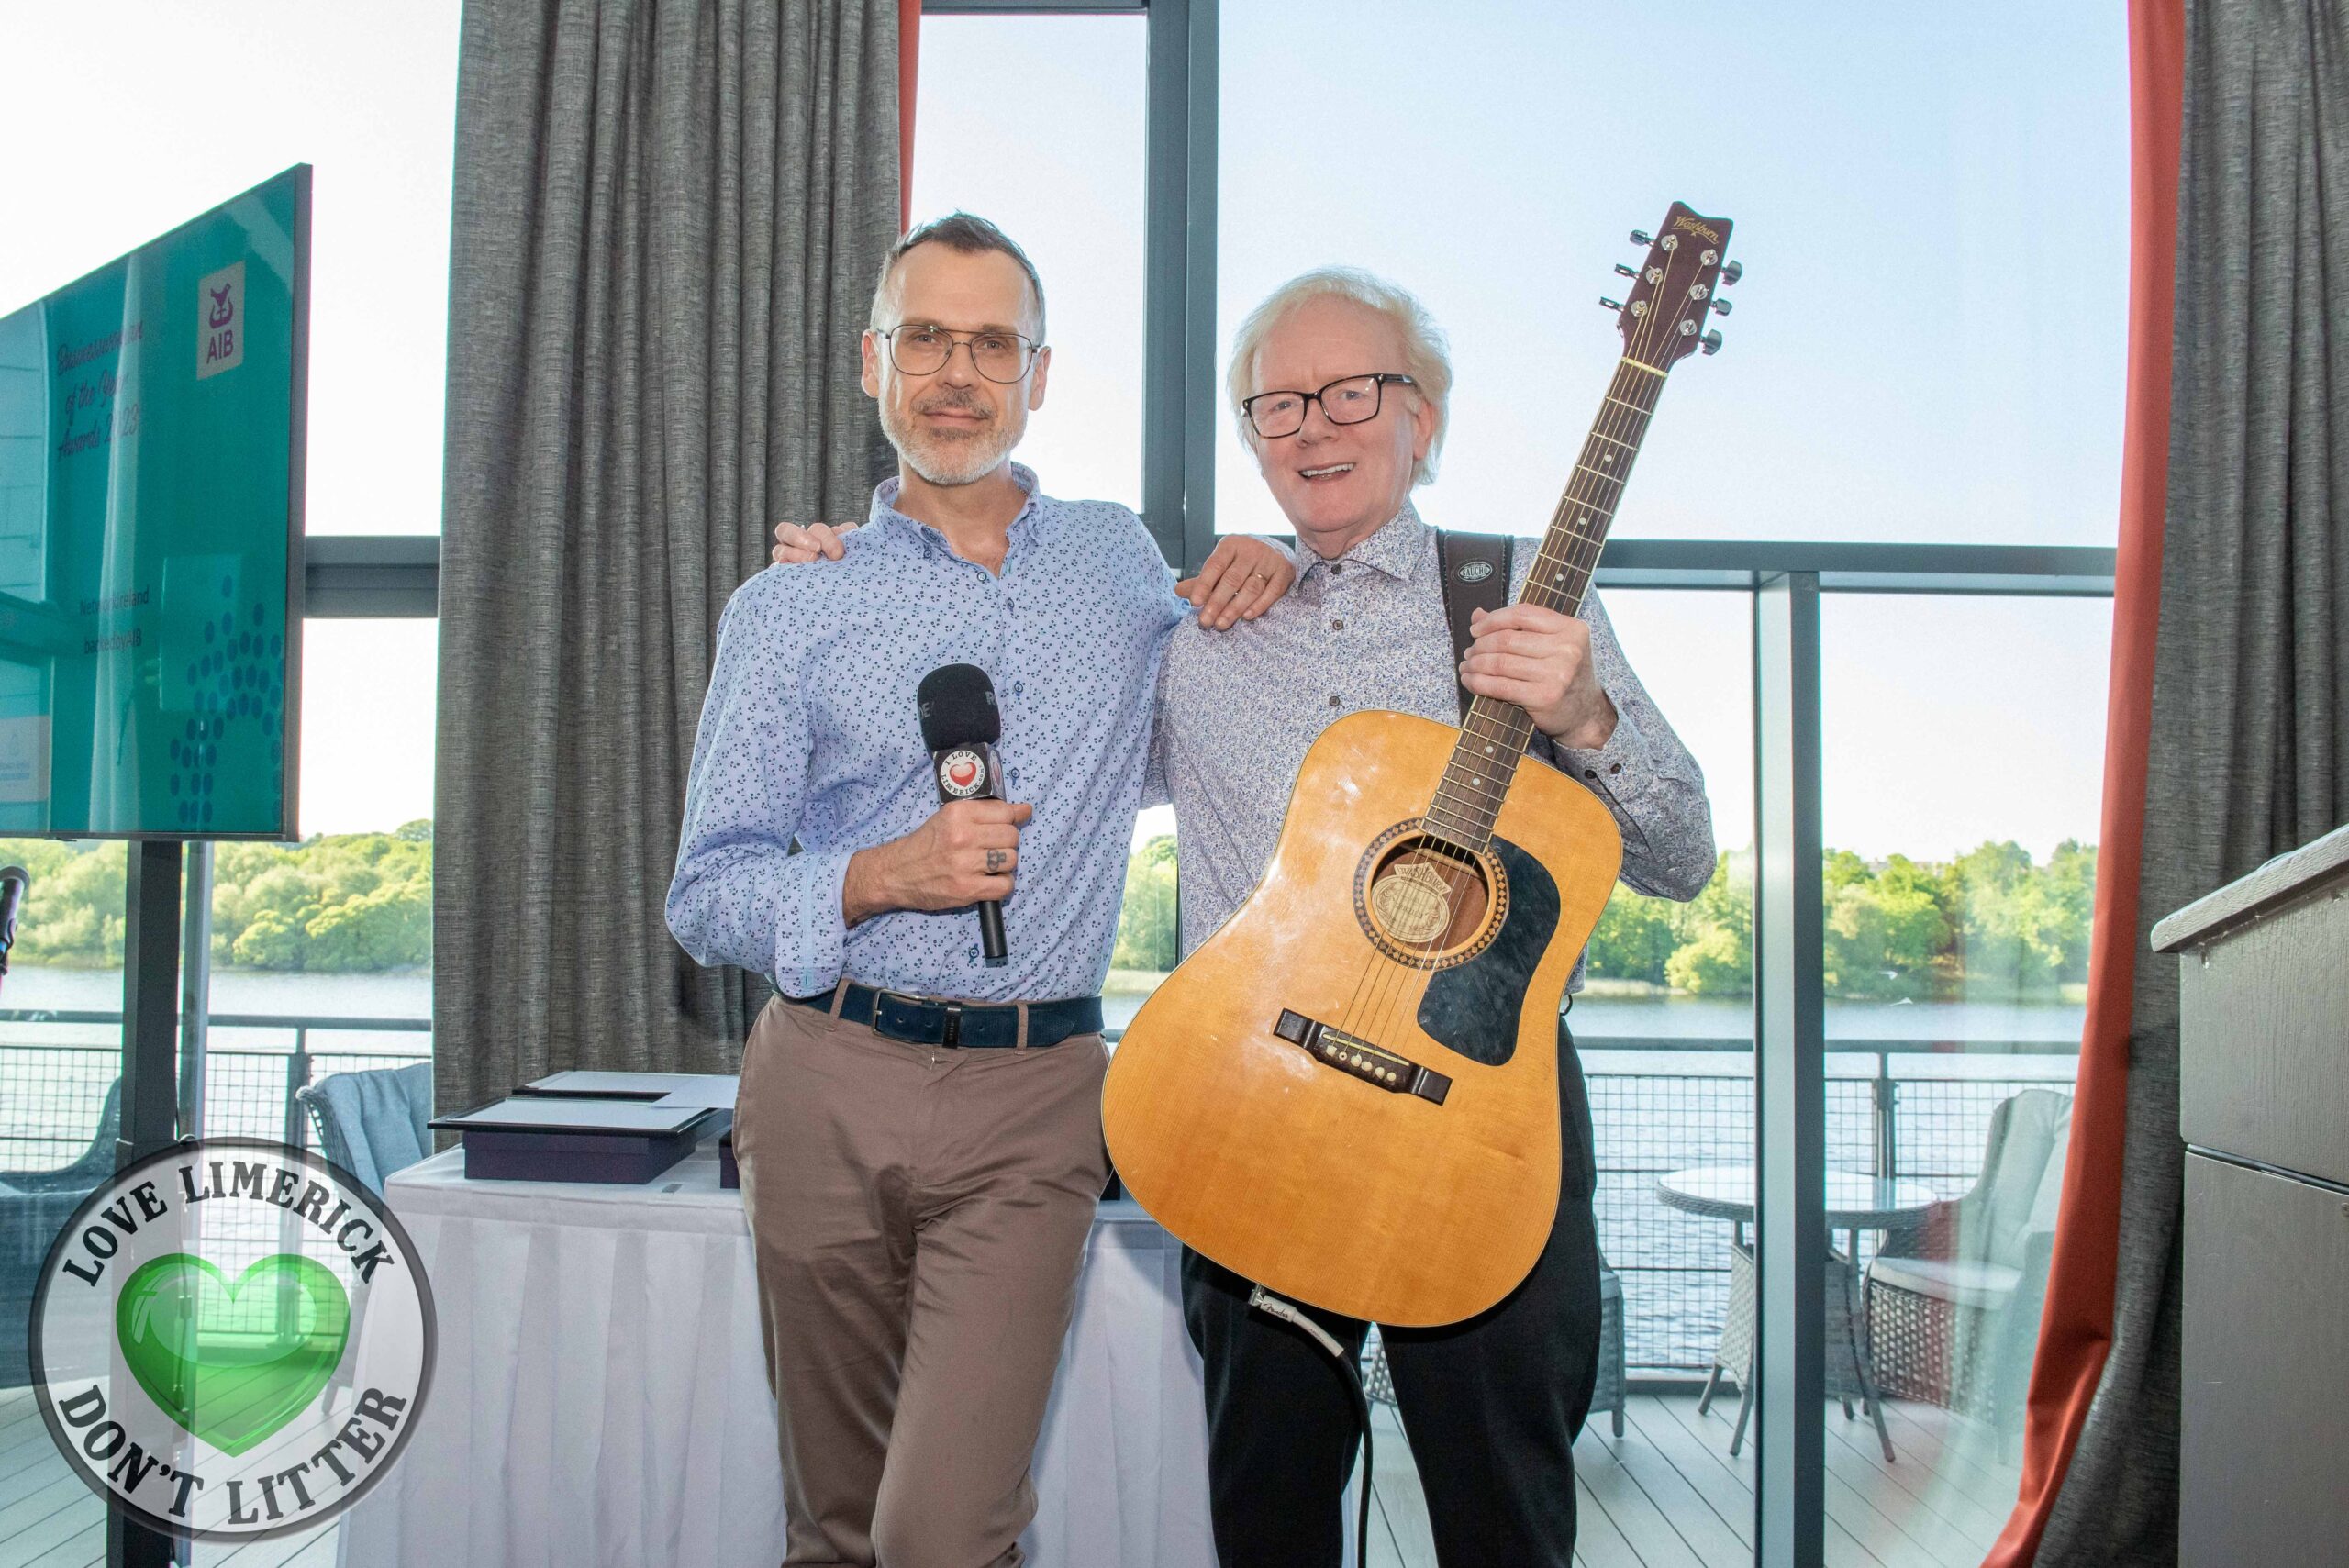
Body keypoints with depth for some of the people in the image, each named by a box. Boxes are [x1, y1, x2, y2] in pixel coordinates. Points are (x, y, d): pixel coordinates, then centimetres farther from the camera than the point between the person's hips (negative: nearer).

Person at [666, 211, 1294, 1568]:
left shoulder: (1121, 562, 9)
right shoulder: (790, 607, 3)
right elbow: (706, 896, 3)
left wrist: (1257, 575, 5)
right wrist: (882, 875, -17)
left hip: (1032, 1100, 0)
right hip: (830, 1084, 1)